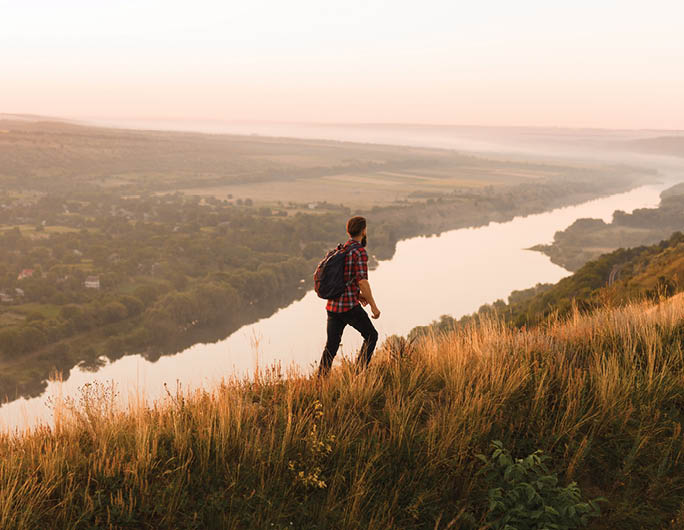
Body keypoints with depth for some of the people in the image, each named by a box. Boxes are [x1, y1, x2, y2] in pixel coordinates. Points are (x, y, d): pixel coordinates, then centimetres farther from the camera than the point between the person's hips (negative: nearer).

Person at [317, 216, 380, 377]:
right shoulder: (360, 252, -10)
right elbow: (362, 281, -18)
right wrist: (373, 306, -12)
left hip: (332, 306, 7)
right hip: (349, 306, -7)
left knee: (331, 347, 9)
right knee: (371, 336, 12)